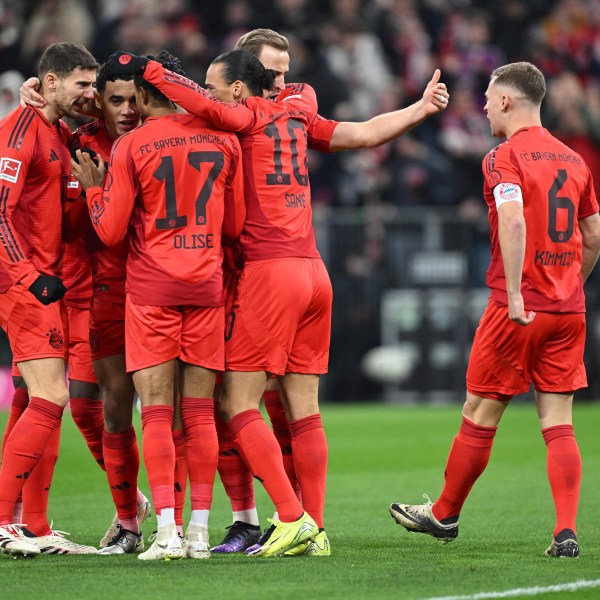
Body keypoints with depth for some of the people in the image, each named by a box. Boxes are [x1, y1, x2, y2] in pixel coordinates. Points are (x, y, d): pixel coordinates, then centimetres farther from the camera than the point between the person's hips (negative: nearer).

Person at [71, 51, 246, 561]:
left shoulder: (131, 146, -6)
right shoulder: (223, 141, 4)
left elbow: (110, 230, -4)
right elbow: (235, 226, 10)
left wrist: (92, 187, 13)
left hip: (150, 288, -3)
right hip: (207, 286, 3)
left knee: (156, 412, -3)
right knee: (200, 412, 6)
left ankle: (167, 531, -12)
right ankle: (199, 531, 4)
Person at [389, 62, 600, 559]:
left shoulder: (504, 158, -9)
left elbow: (513, 220, -25)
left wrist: (515, 294, -25)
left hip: (518, 308, -6)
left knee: (479, 416, 8)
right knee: (558, 423, 4)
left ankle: (445, 514, 22)